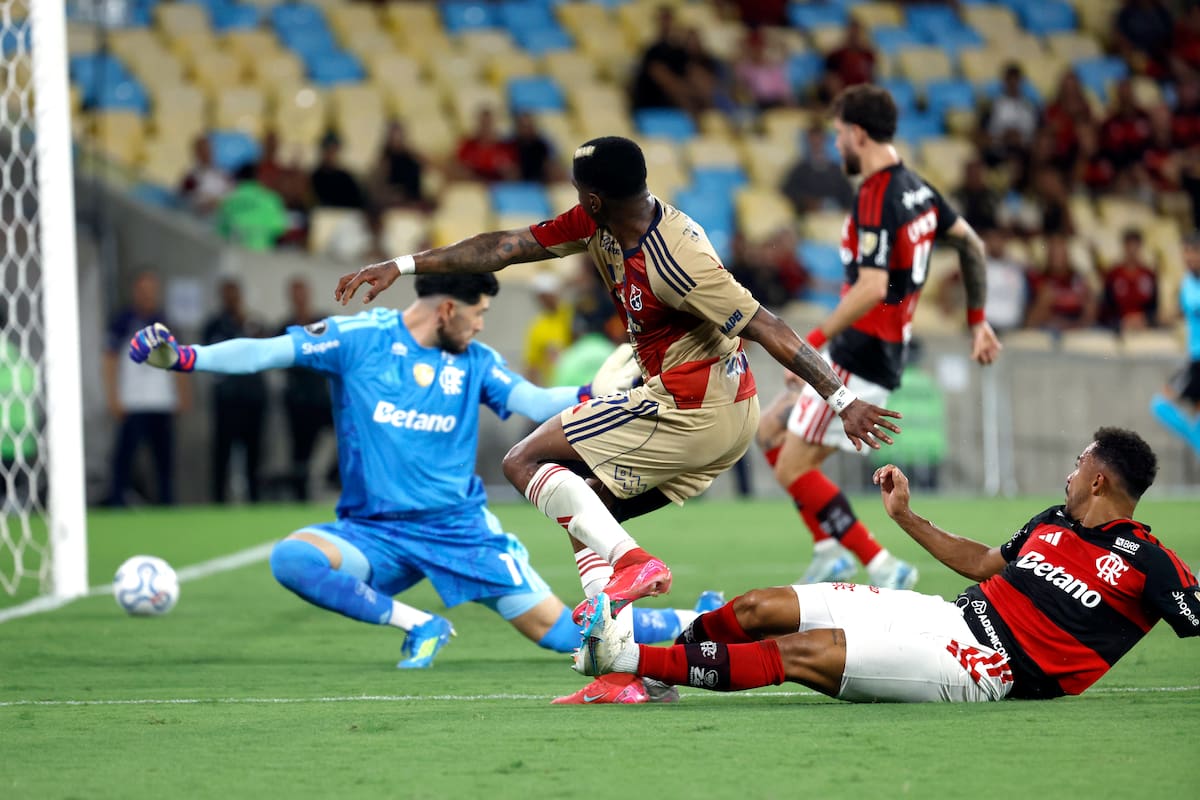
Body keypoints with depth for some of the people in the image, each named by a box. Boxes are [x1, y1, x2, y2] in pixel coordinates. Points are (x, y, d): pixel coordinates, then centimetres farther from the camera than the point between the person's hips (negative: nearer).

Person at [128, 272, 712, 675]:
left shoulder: (474, 362, 4)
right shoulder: (358, 339, -6)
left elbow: (533, 402, -3)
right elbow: (265, 353, -8)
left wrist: (593, 394, -22)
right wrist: (182, 358, -20)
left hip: (462, 530, 1)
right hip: (374, 534, -1)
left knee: (562, 632, -3)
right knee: (291, 559, -31)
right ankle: (418, 625, -19)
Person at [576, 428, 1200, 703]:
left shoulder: (1147, 564, -6)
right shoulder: (1057, 521, 18)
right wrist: (905, 516, 29)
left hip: (984, 668, -8)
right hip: (949, 616, 8)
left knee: (801, 653, -21)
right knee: (758, 609, 0)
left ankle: (635, 660, -22)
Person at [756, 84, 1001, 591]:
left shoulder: (877, 199, -20)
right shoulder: (915, 188, 9)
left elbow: (872, 287, -30)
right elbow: (971, 245, 19)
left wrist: (813, 341, -27)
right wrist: (977, 320, 26)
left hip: (859, 355, -10)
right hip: (886, 352, 10)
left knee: (794, 469, -7)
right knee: (771, 432, 19)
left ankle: (883, 567, -11)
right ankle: (829, 551, 14)